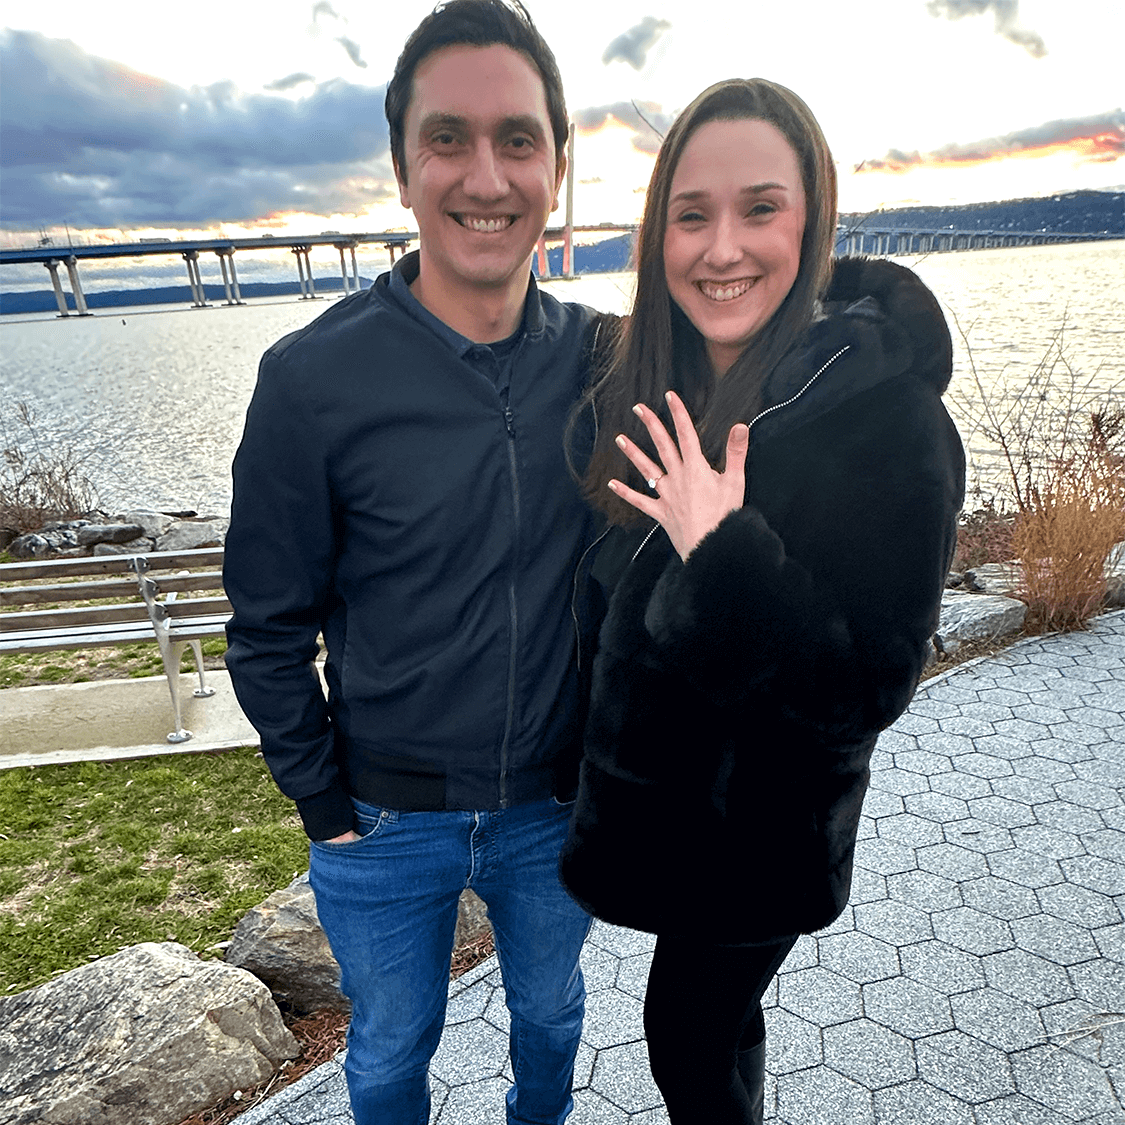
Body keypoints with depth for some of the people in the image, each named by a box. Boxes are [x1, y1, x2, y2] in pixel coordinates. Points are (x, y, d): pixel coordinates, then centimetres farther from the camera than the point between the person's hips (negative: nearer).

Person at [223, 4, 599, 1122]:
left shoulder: (603, 361, -9)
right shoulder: (314, 378, -17)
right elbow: (268, 628, -8)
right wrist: (324, 807, -6)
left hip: (558, 806, 3)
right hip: (386, 821, -2)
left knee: (549, 1013, 29)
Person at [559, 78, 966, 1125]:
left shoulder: (888, 419, -24)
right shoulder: (654, 389, -4)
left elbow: (873, 687, -24)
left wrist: (728, 556, -34)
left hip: (757, 831, -6)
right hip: (649, 790, 6)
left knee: (688, 1031, 18)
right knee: (714, 1009, 29)